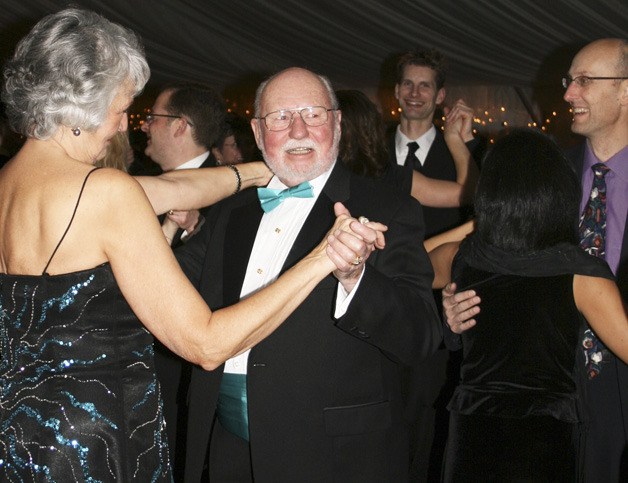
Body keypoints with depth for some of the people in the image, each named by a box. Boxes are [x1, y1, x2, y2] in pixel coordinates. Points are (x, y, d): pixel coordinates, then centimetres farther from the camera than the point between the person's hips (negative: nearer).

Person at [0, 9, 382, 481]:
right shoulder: (106, 190, -22)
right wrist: (323, 257, -19)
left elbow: (166, 190, 11)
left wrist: (261, 171, 19)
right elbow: (207, 343, -21)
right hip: (94, 443, -8)